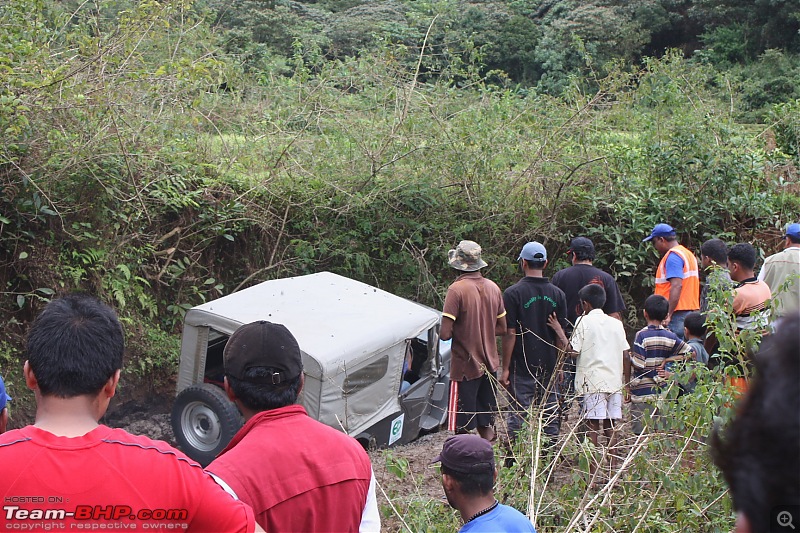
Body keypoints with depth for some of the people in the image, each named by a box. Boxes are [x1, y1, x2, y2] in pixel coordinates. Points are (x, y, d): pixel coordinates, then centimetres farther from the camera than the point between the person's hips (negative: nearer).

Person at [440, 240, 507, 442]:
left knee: (462, 427, 3)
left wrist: (459, 332, 2)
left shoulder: (457, 289, -17)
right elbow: (502, 328, 11)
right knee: (486, 423, 17)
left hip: (465, 366, -6)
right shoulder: (493, 287, 4)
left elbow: (445, 334, -20)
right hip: (489, 364, 6)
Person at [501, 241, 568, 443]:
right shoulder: (557, 294, 4)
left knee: (518, 418, 0)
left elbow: (510, 334, -11)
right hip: (550, 366, 4)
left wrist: (505, 368, -6)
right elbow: (561, 337, 7)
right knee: (551, 417, 11)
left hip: (522, 368, -4)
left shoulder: (513, 293, -9)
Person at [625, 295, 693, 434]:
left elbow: (638, 365, -15)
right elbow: (691, 353, 9)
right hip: (662, 393, 5)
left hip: (642, 394, -5)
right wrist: (668, 359, 8)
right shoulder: (670, 336, 3)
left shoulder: (642, 335, -12)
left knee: (642, 434, -3)